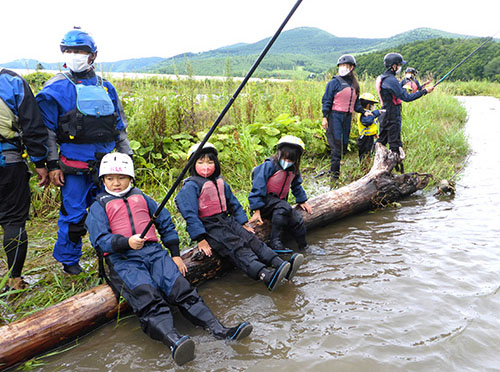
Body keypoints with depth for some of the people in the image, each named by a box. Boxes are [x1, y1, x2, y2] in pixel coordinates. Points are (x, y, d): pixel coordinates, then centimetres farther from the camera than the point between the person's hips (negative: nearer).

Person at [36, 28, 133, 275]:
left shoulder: (105, 87, 12)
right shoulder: (56, 88, -2)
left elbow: (119, 126, 18)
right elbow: (47, 130, -1)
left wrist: (127, 156, 15)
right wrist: (52, 164, -5)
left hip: (105, 163, 4)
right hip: (74, 166, -4)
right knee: (73, 214, 2)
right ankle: (68, 259, 23)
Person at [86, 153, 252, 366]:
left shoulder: (141, 198, 24)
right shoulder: (99, 206, 13)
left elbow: (165, 223, 23)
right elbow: (100, 240, 0)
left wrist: (175, 254, 14)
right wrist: (127, 242, -20)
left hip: (153, 251, 3)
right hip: (122, 259, -3)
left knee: (180, 287, -19)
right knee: (148, 299, -29)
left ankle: (218, 330, -28)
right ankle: (174, 341, -49)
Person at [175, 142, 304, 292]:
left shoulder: (219, 182, 14)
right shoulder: (191, 186, -9)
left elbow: (233, 203, 23)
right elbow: (190, 214, -14)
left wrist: (243, 222, 17)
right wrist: (200, 239, -20)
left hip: (227, 220, 7)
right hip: (209, 227, -7)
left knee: (252, 240, -12)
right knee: (236, 247, -27)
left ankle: (282, 265, -27)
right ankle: (267, 276, -46)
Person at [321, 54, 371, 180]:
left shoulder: (354, 84, 16)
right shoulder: (335, 82, -3)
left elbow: (356, 102, 23)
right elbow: (326, 100, -6)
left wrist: (363, 111, 9)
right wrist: (325, 117, -12)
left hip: (347, 117, 6)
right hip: (335, 116, -6)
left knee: (344, 144, 7)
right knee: (336, 144, -9)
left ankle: (335, 169, 17)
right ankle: (334, 172, -5)